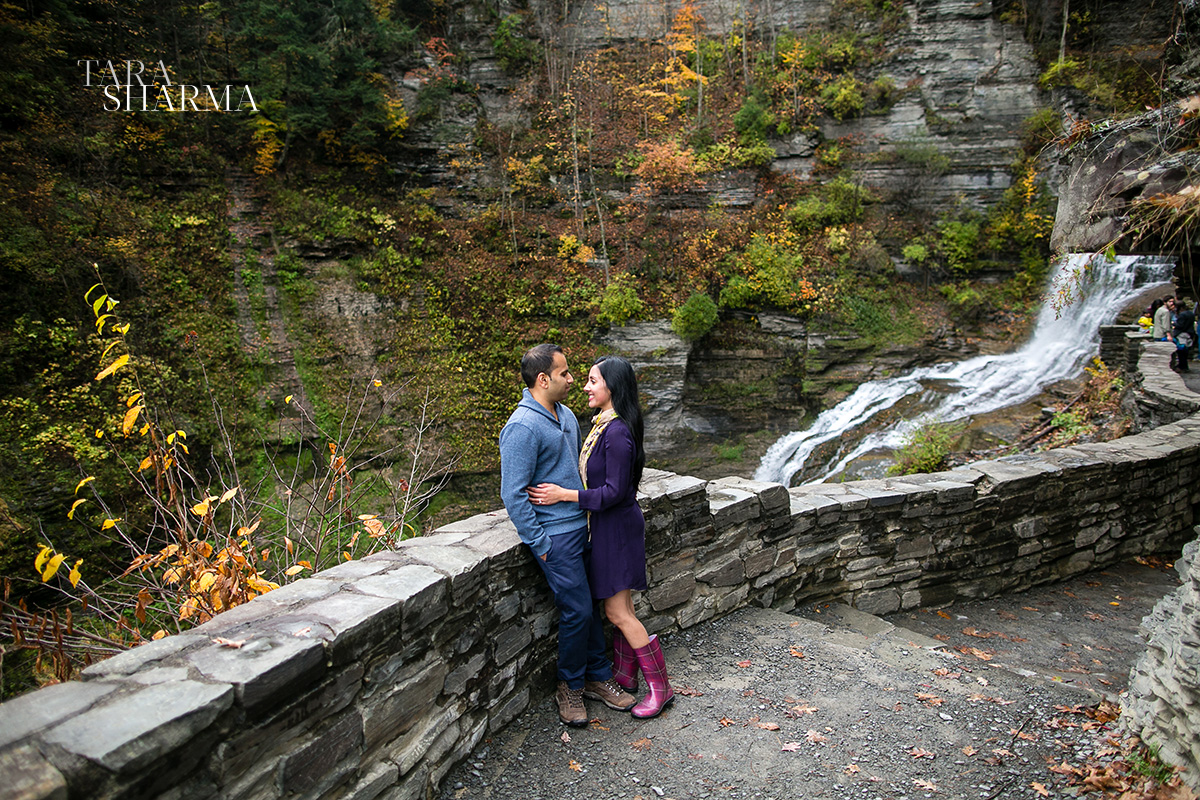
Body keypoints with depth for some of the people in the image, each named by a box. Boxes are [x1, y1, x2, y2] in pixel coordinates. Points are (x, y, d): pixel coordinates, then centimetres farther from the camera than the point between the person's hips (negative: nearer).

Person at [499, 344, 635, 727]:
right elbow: (513, 494, -18)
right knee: (577, 611, -3)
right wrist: (540, 543, -15)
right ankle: (570, 688, 19)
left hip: (582, 526, 8)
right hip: (555, 535, -8)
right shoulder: (523, 427, -18)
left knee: (593, 605, 13)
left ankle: (597, 677, 29)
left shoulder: (567, 415, 10)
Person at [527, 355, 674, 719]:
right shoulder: (604, 424, 8)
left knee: (618, 613, -2)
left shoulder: (617, 433, -23)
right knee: (621, 608, 17)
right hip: (606, 526, 9)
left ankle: (660, 686, 11)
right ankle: (625, 677, 30)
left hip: (617, 527, -9)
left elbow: (614, 492, -24)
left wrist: (564, 494, -22)